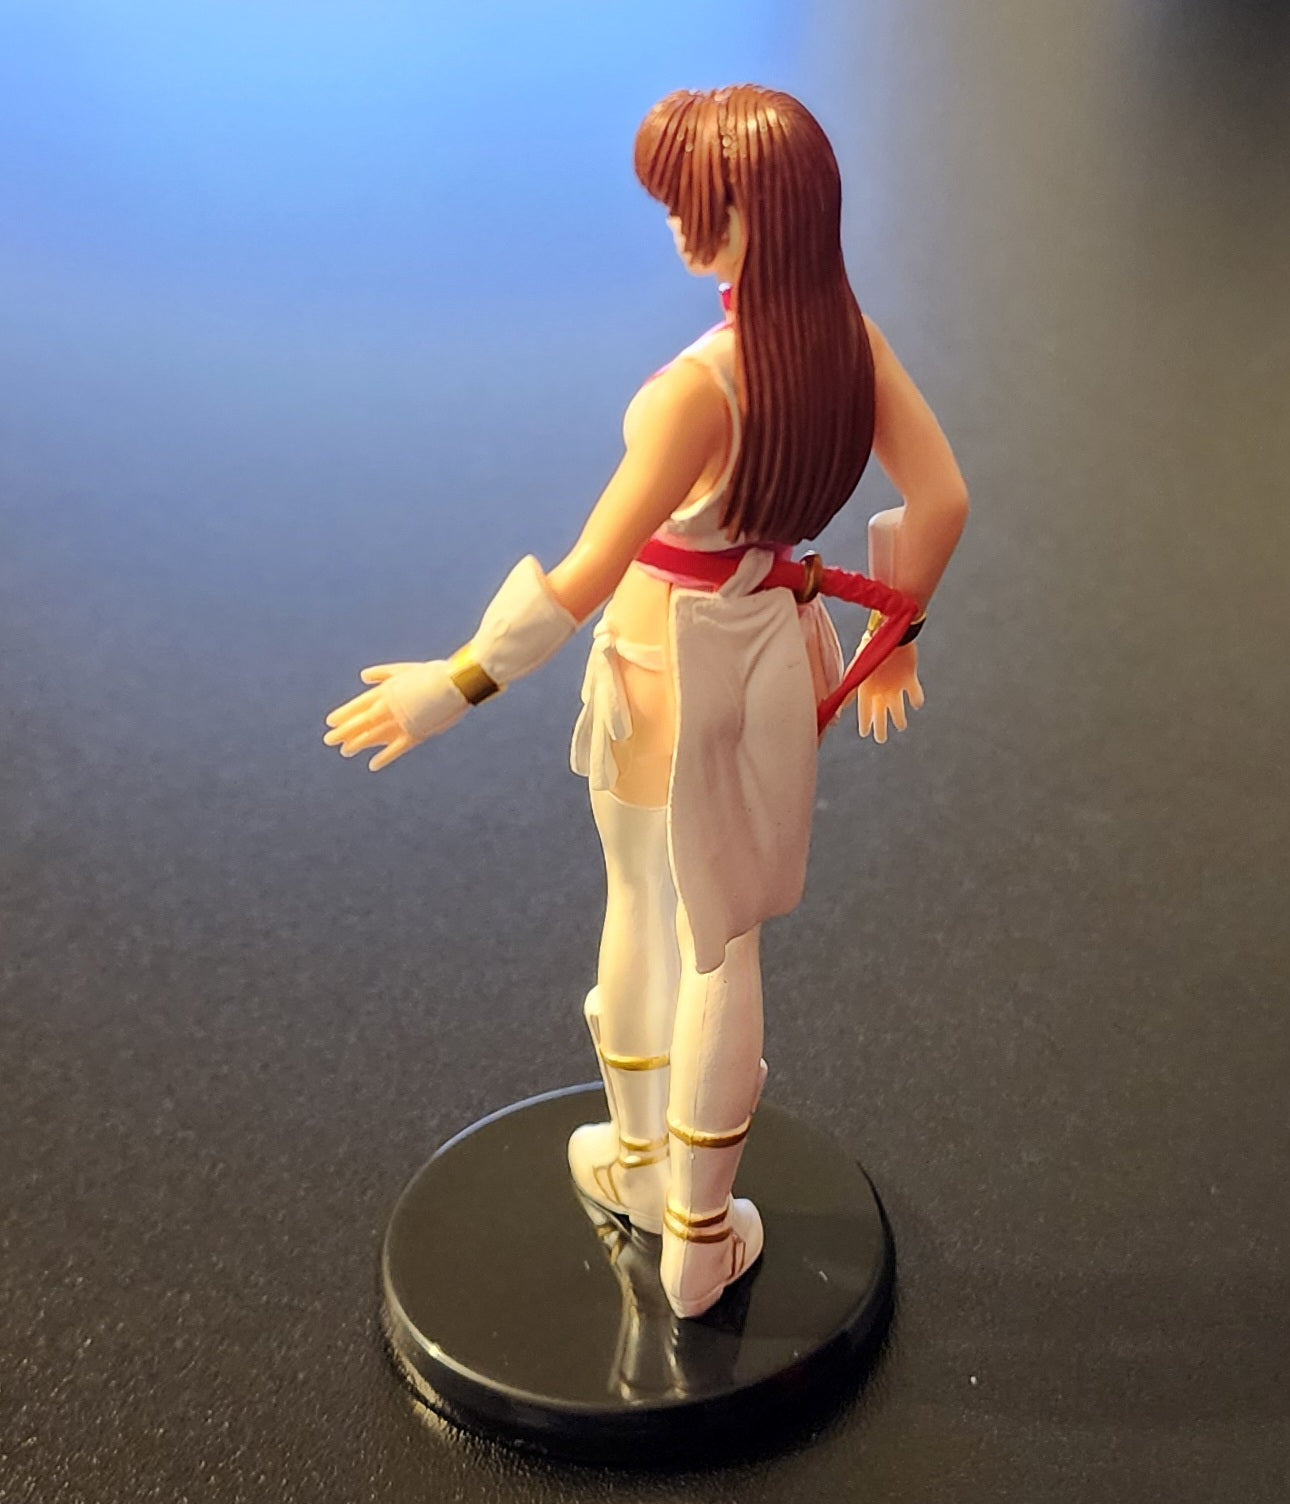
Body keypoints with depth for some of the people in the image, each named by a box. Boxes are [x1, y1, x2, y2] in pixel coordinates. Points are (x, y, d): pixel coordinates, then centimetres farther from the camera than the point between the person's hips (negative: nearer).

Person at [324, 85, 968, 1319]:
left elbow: (585, 579, -28)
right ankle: (701, 1237, 31)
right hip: (773, 657, 5)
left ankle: (639, 1163, 45)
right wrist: (895, 629, 13)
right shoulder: (847, 332, -10)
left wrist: (453, 683, -17)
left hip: (670, 665, -5)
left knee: (640, 915, 21)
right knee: (724, 940, 17)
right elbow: (941, 497, -2)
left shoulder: (699, 386, -28)